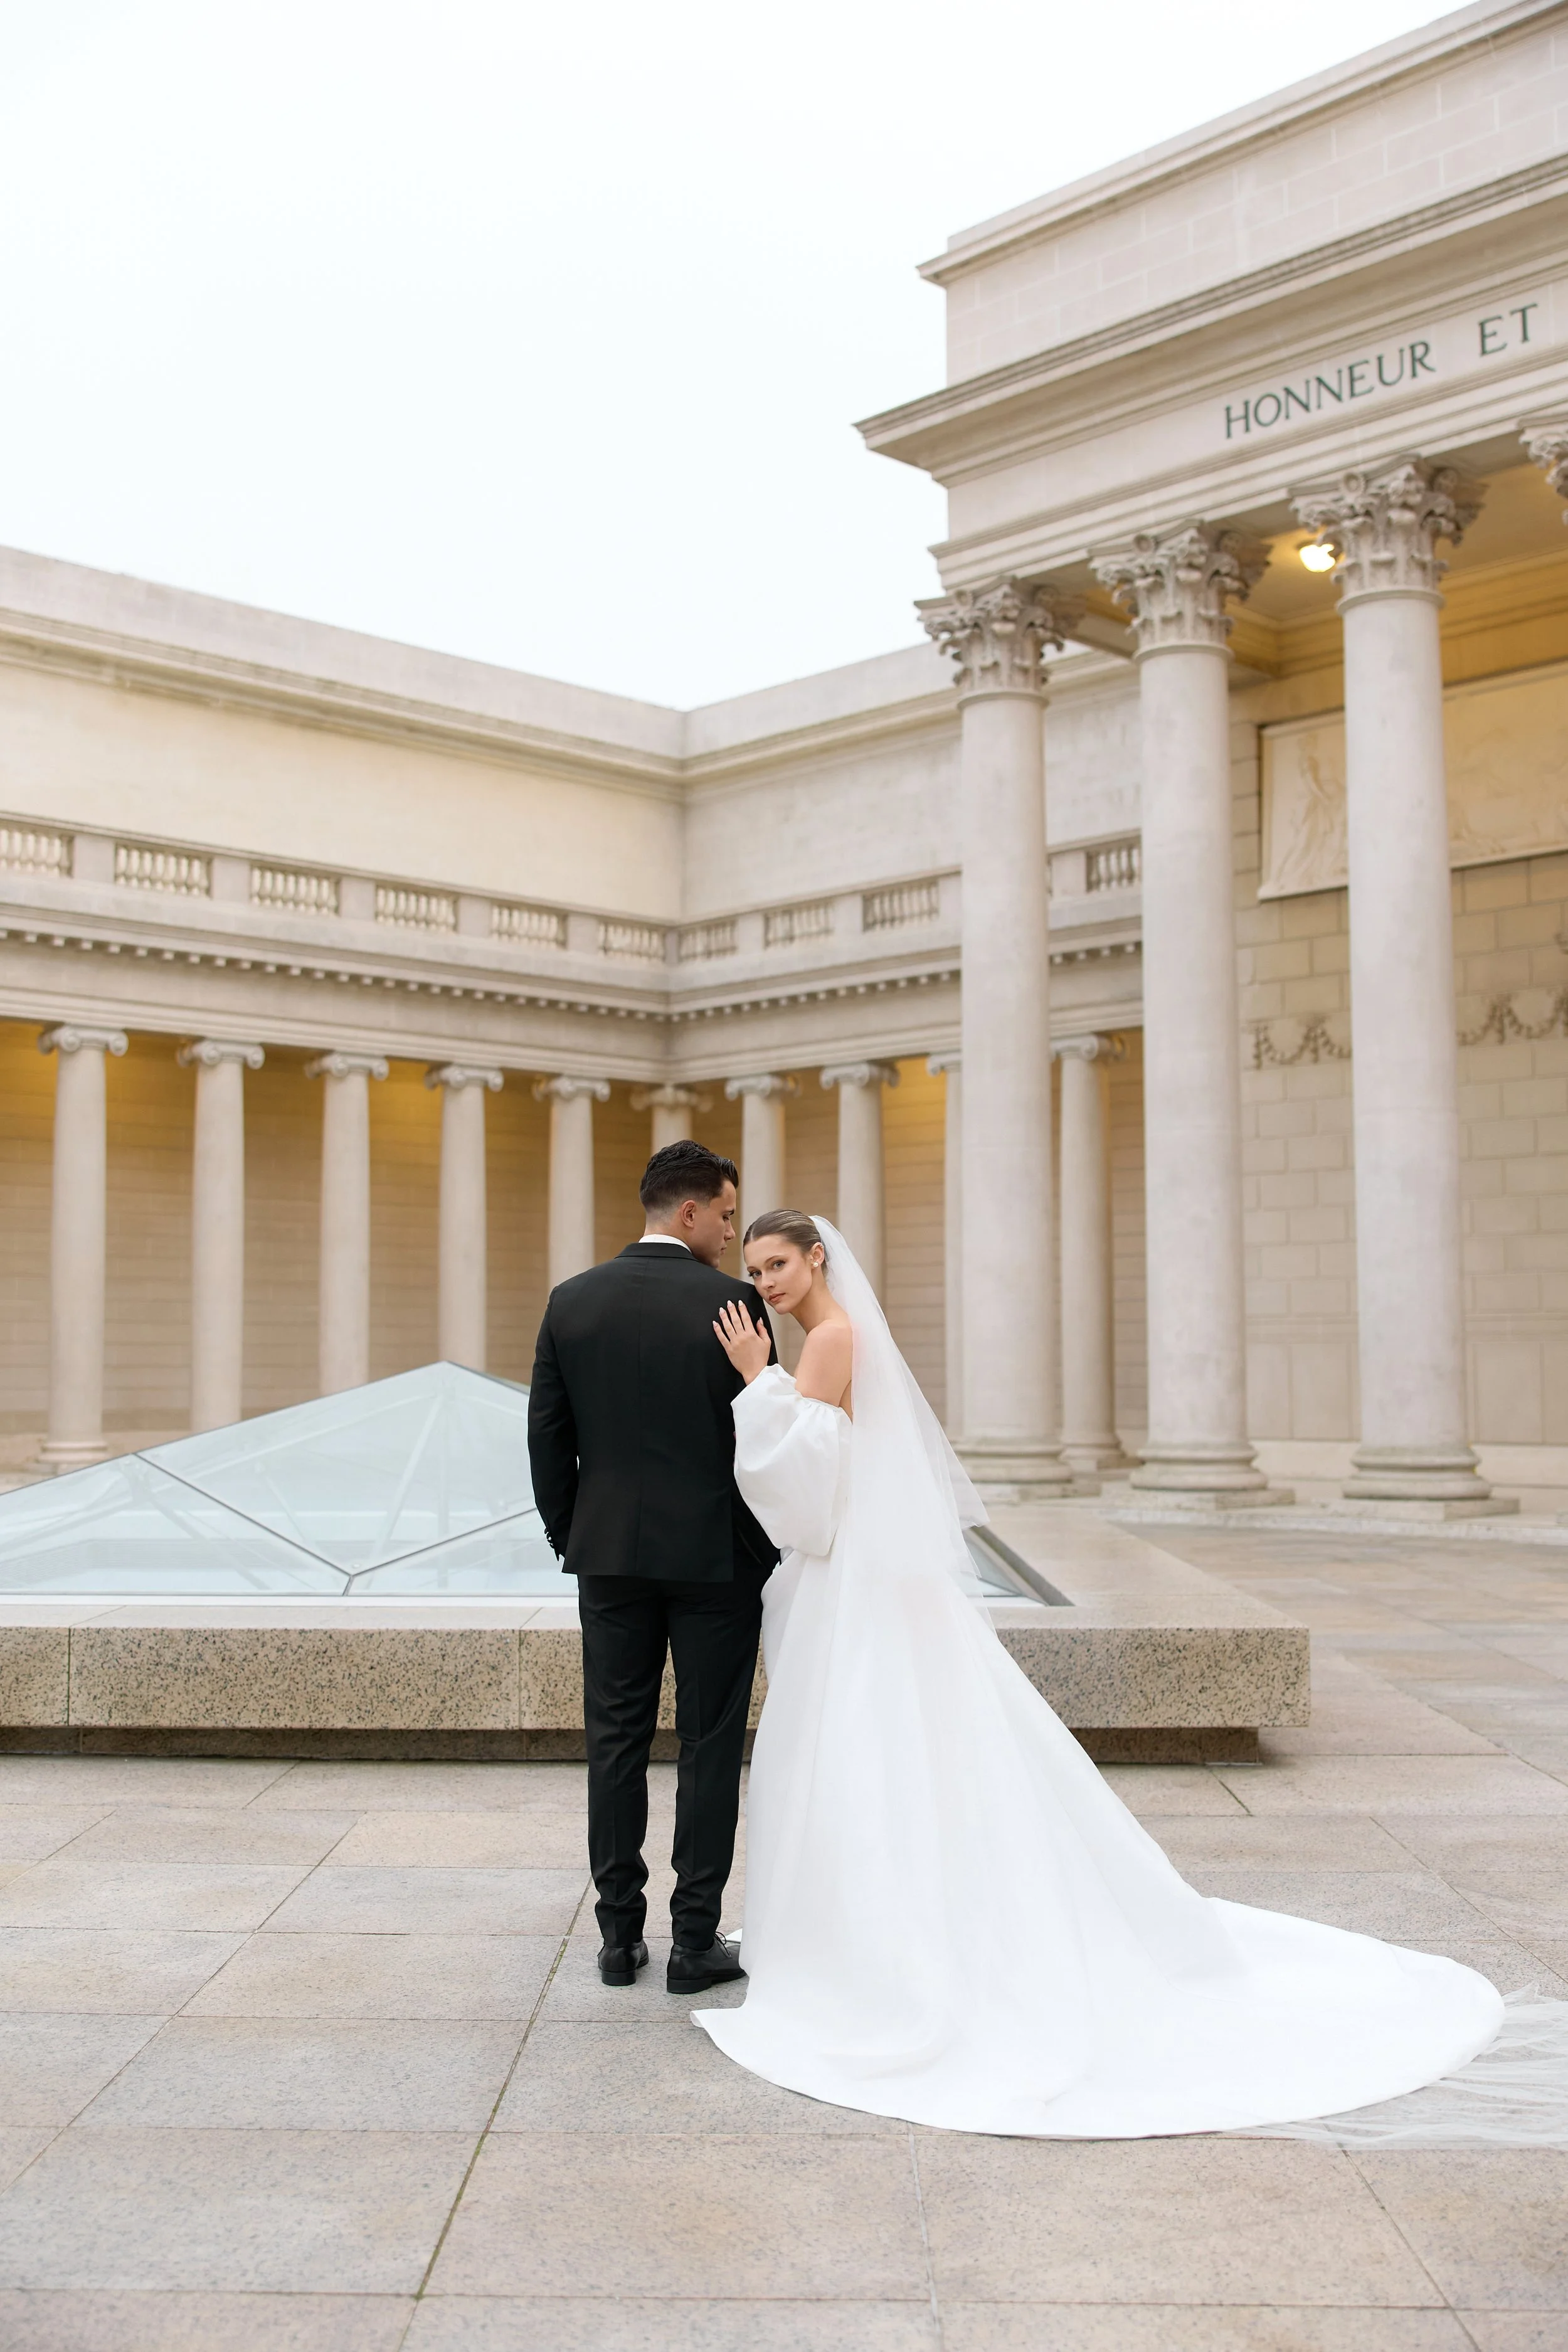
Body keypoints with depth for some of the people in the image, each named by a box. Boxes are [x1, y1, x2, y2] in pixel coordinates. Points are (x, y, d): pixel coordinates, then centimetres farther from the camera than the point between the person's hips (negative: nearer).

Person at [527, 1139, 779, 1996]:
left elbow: (546, 1434, 3)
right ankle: (696, 1943, 11)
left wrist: (568, 1539, 14)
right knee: (709, 1748, 6)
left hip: (609, 1555, 3)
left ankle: (619, 1937, 16)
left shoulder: (571, 1301, 1)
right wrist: (767, 1552, 3)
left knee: (616, 1743, 10)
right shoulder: (731, 1303, -11)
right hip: (715, 1556, -3)